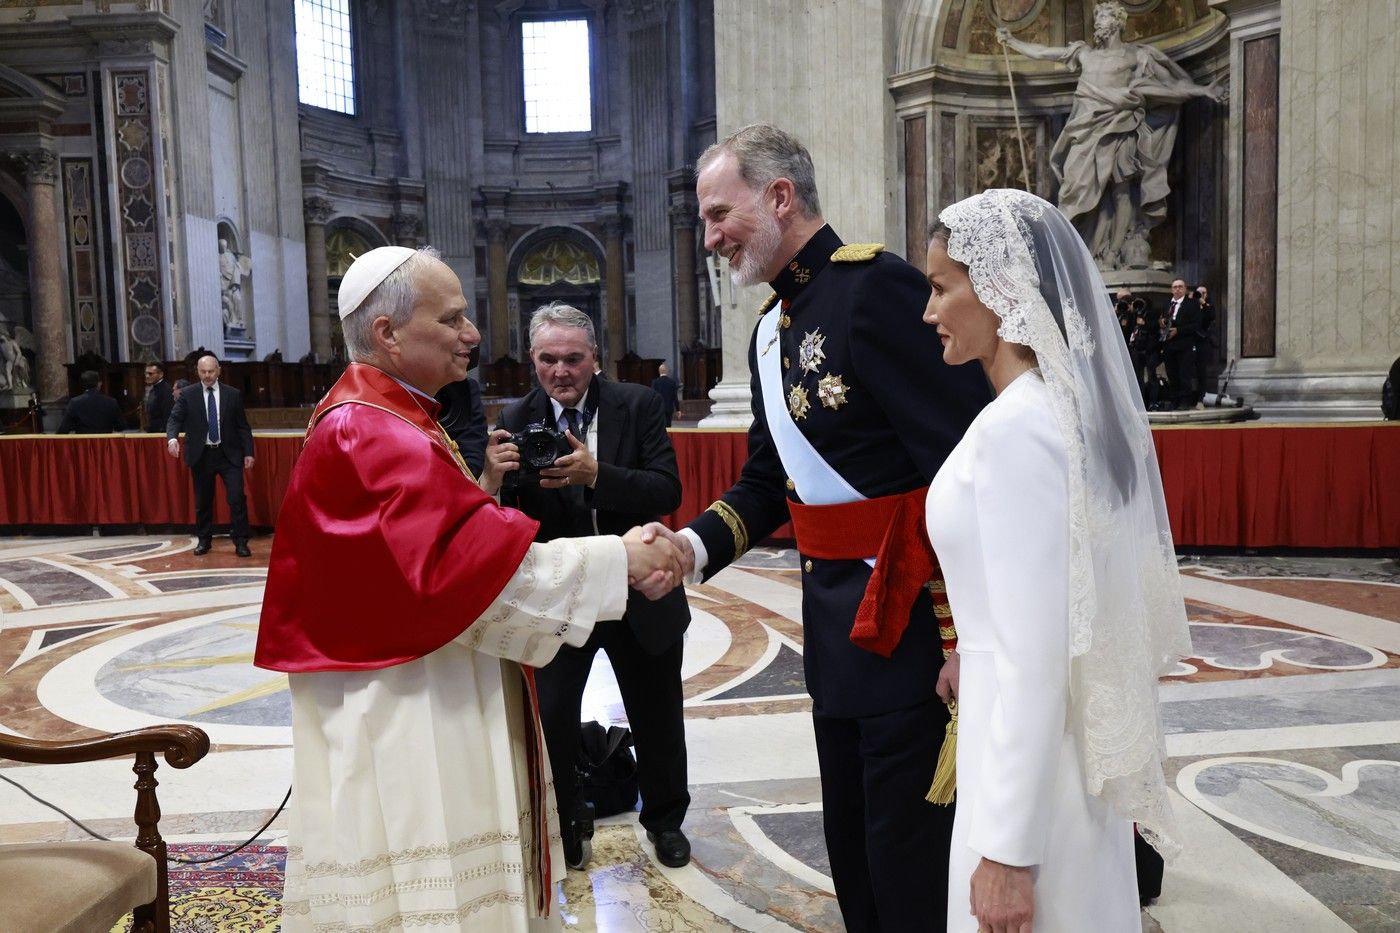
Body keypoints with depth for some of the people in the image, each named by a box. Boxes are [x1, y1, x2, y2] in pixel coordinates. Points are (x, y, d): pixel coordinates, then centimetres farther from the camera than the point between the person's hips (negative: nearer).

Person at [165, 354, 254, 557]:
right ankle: (203, 540, 25)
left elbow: (243, 426, 6)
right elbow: (175, 419, -4)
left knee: (237, 497, -9)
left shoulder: (233, 394, 3)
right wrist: (172, 438, -25)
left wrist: (248, 453, 0)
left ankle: (241, 541, 0)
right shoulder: (187, 394, 2)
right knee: (202, 501, 9)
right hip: (201, 455, 1)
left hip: (229, 454, -1)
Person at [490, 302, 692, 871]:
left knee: (657, 720, 16)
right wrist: (497, 475, -33)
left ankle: (665, 819, 42)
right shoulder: (517, 421, -6)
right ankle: (567, 827, 30)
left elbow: (668, 493, -19)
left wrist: (596, 474, -34)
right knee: (548, 721, 3)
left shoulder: (638, 406, -9)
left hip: (641, 593, 0)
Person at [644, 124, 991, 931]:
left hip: (907, 614, -8)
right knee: (853, 849, 21)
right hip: (834, 620, 8)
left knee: (910, 864, 6)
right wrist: (692, 546, -4)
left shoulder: (878, 285, -16)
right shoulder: (773, 328, 12)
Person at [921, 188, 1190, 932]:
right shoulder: (1075, 404, 4)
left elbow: (1033, 657, -24)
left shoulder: (1015, 426, -23)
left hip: (1030, 754, -9)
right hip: (1077, 741, 9)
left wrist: (1008, 850, -18)